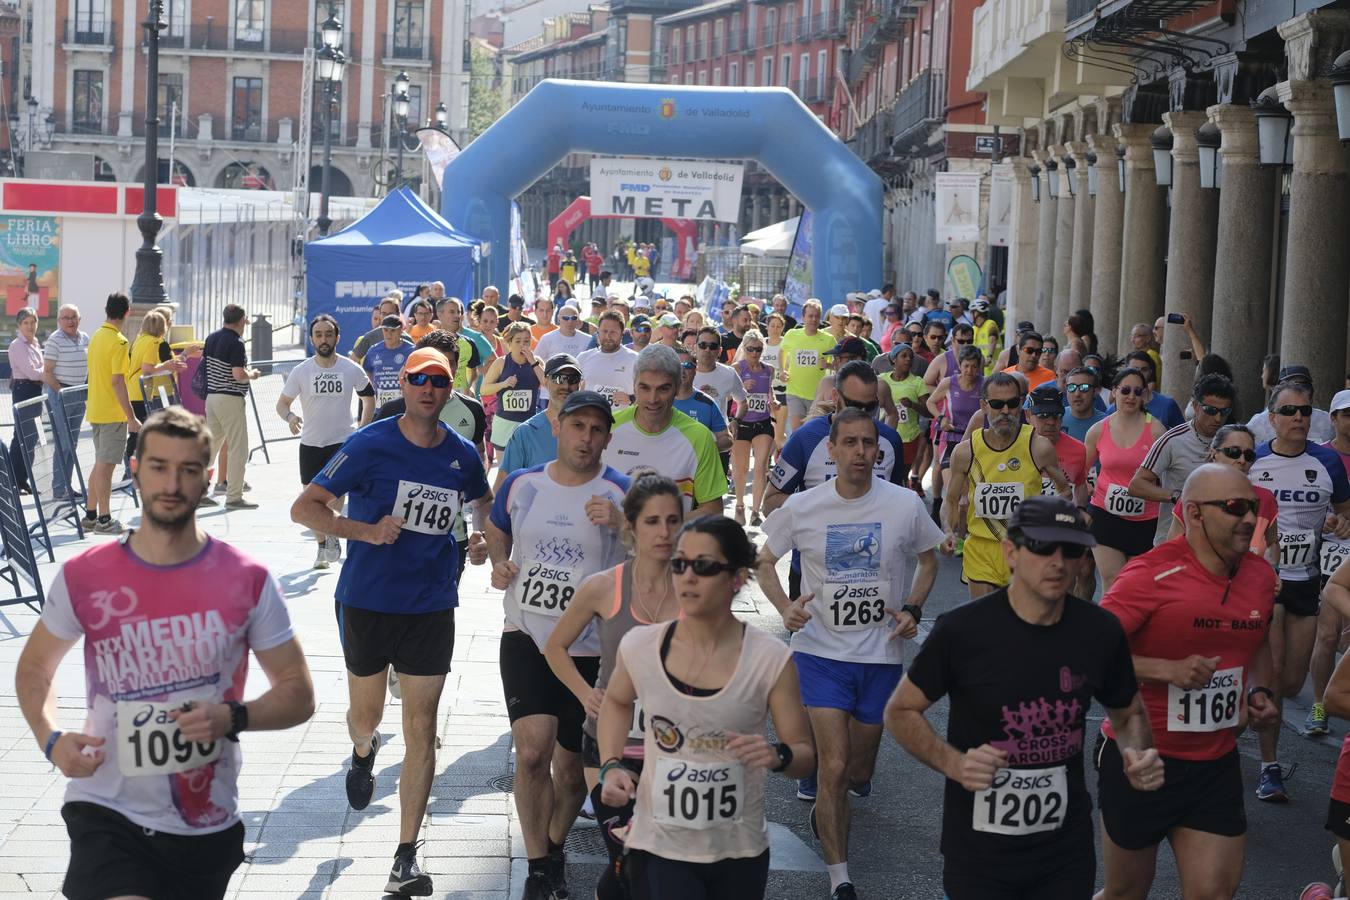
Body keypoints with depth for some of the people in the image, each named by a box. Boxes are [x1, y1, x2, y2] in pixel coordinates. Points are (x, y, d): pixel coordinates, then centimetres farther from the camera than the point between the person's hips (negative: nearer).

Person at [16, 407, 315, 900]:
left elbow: (298, 694, 1)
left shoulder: (248, 581, -5)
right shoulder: (83, 577, -5)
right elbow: (34, 666, 12)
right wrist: (51, 739, -7)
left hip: (208, 824, 2)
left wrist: (232, 718, -18)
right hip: (107, 814, -2)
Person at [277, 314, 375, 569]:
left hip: (342, 441, -2)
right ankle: (322, 546, 24)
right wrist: (290, 416, -19)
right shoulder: (301, 371, -3)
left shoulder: (352, 370, -3)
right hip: (310, 443, 2)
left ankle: (332, 534, 4)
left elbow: (369, 397, 13)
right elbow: (282, 403, 3)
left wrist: (362, 430, 6)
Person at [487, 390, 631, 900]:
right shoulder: (521, 484, 2)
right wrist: (499, 563, 2)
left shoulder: (621, 494, -7)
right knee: (532, 751, -15)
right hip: (526, 637, 1)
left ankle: (555, 849, 37)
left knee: (571, 765, 10)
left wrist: (619, 525, -29)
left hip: (590, 648, -1)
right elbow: (496, 531, 22)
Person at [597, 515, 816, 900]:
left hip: (740, 853, 0)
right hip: (660, 849, 0)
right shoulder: (639, 646, -7)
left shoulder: (770, 659, -12)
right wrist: (611, 766, 2)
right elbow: (616, 702, 15)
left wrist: (777, 756, -25)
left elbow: (806, 754, -4)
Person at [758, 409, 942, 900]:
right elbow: (764, 563, 7)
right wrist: (785, 607, -12)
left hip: (881, 653, 2)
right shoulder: (801, 507, -7)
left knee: (859, 769, 13)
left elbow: (928, 560, 12)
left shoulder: (905, 504, -6)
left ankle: (827, 807, 49)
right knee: (834, 766, -11)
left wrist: (912, 608, -5)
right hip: (821, 651, -2)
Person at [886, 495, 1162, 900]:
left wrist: (1138, 754, -9)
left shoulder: (1101, 631, -5)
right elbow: (900, 712, -4)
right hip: (979, 851, -3)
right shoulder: (961, 630, -15)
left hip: (1067, 851, 3)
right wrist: (953, 763, -21)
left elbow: (1129, 713, 12)